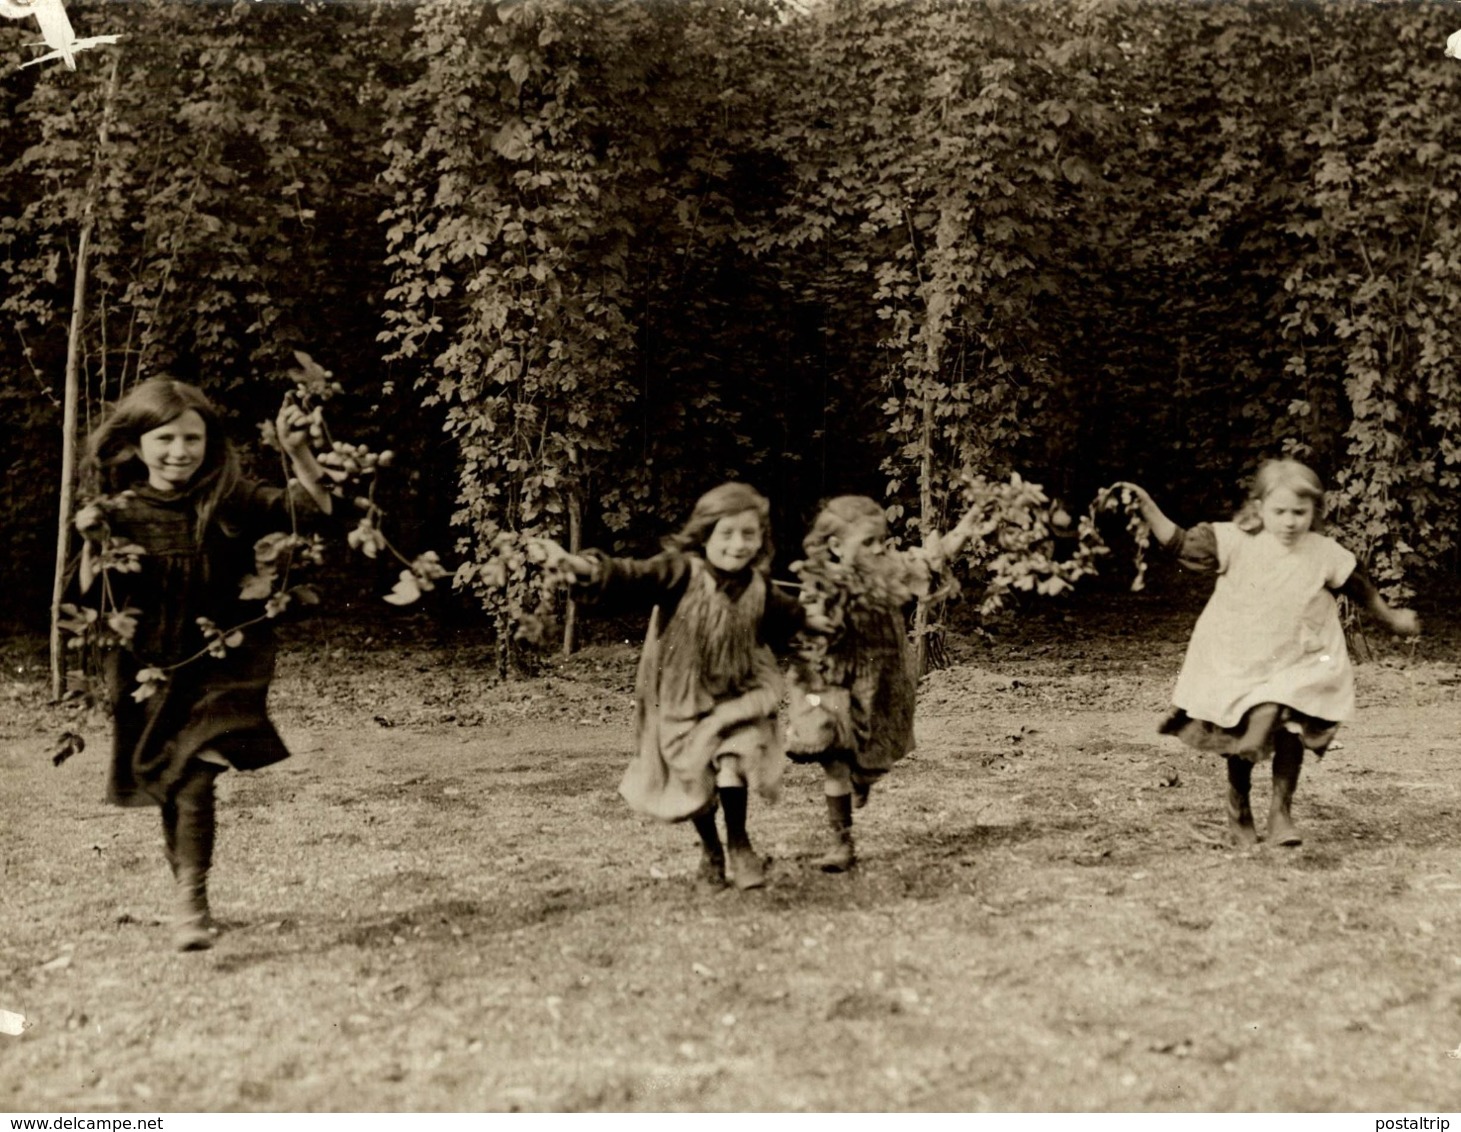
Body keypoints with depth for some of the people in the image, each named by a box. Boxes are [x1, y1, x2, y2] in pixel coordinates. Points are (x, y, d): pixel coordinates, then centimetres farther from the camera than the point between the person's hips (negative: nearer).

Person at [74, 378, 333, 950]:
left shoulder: (228, 502, -4)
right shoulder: (118, 513, -2)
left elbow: (311, 510, -12)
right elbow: (91, 598, -3)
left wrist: (298, 453, -26)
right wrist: (91, 543, -20)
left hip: (221, 664, -2)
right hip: (148, 673, 2)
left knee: (193, 777, -17)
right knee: (171, 785, 13)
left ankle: (190, 900, -9)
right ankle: (187, 894, 31)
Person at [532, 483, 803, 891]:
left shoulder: (758, 589, -5)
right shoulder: (681, 572, -19)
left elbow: (792, 622, 17)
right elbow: (631, 577, -35)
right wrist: (581, 567, -49)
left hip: (738, 694, 2)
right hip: (682, 699, -2)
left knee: (734, 760, -20)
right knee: (693, 780, 7)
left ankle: (738, 844, 4)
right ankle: (710, 849, 36)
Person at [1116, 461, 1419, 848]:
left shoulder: (1325, 553, -5)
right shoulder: (1235, 543, -10)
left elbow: (1360, 589, 10)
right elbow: (1181, 544, -12)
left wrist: (1392, 619, 22)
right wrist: (1148, 507, -23)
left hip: (1298, 665, 0)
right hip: (1239, 663, 0)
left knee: (1290, 734, -11)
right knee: (1240, 738, 9)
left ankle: (1281, 810, 5)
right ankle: (1239, 810, 29)